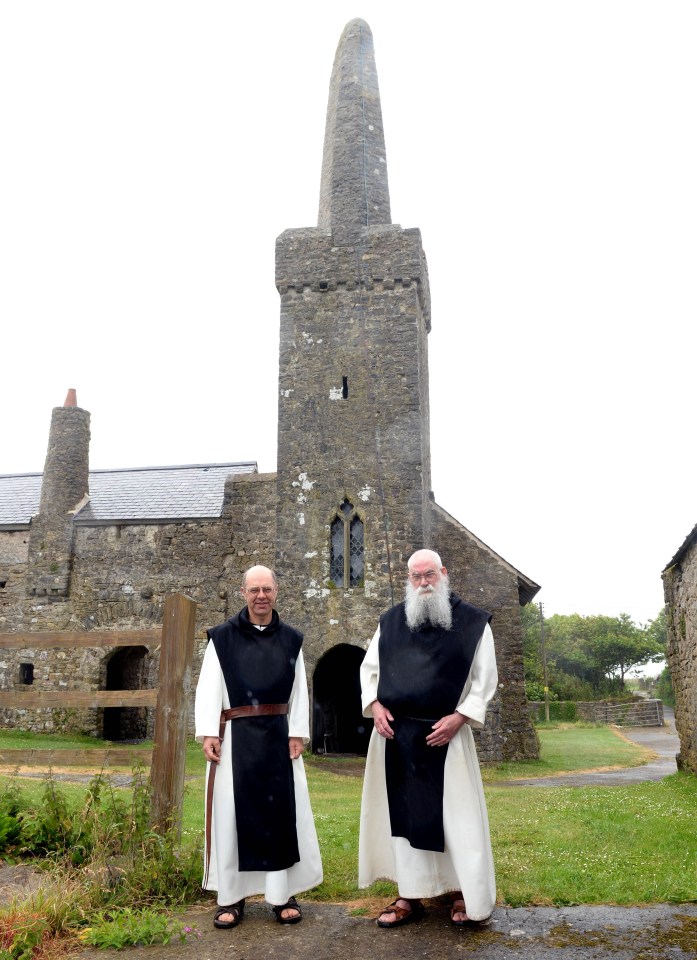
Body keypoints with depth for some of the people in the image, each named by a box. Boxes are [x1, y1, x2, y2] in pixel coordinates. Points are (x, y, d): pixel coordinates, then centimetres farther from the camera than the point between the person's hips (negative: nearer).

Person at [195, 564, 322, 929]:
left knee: (281, 811, 5)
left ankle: (282, 894, 17)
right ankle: (231, 897, 16)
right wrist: (208, 732, -12)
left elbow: (299, 691, 7)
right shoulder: (222, 637, -1)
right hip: (235, 736, -2)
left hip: (278, 735, 2)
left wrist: (298, 733, -1)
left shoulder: (291, 639, 6)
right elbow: (208, 688, -4)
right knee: (232, 813, 4)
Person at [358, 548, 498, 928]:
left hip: (445, 733, -3)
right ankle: (410, 895, 20)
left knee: (455, 812, 4)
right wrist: (375, 705, -4)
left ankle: (461, 891, 22)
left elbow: (485, 678, -1)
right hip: (396, 733, 3)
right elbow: (369, 668, 12)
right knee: (402, 812, 8)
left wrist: (460, 716, -12)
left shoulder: (472, 621, -1)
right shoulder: (390, 621, 7)